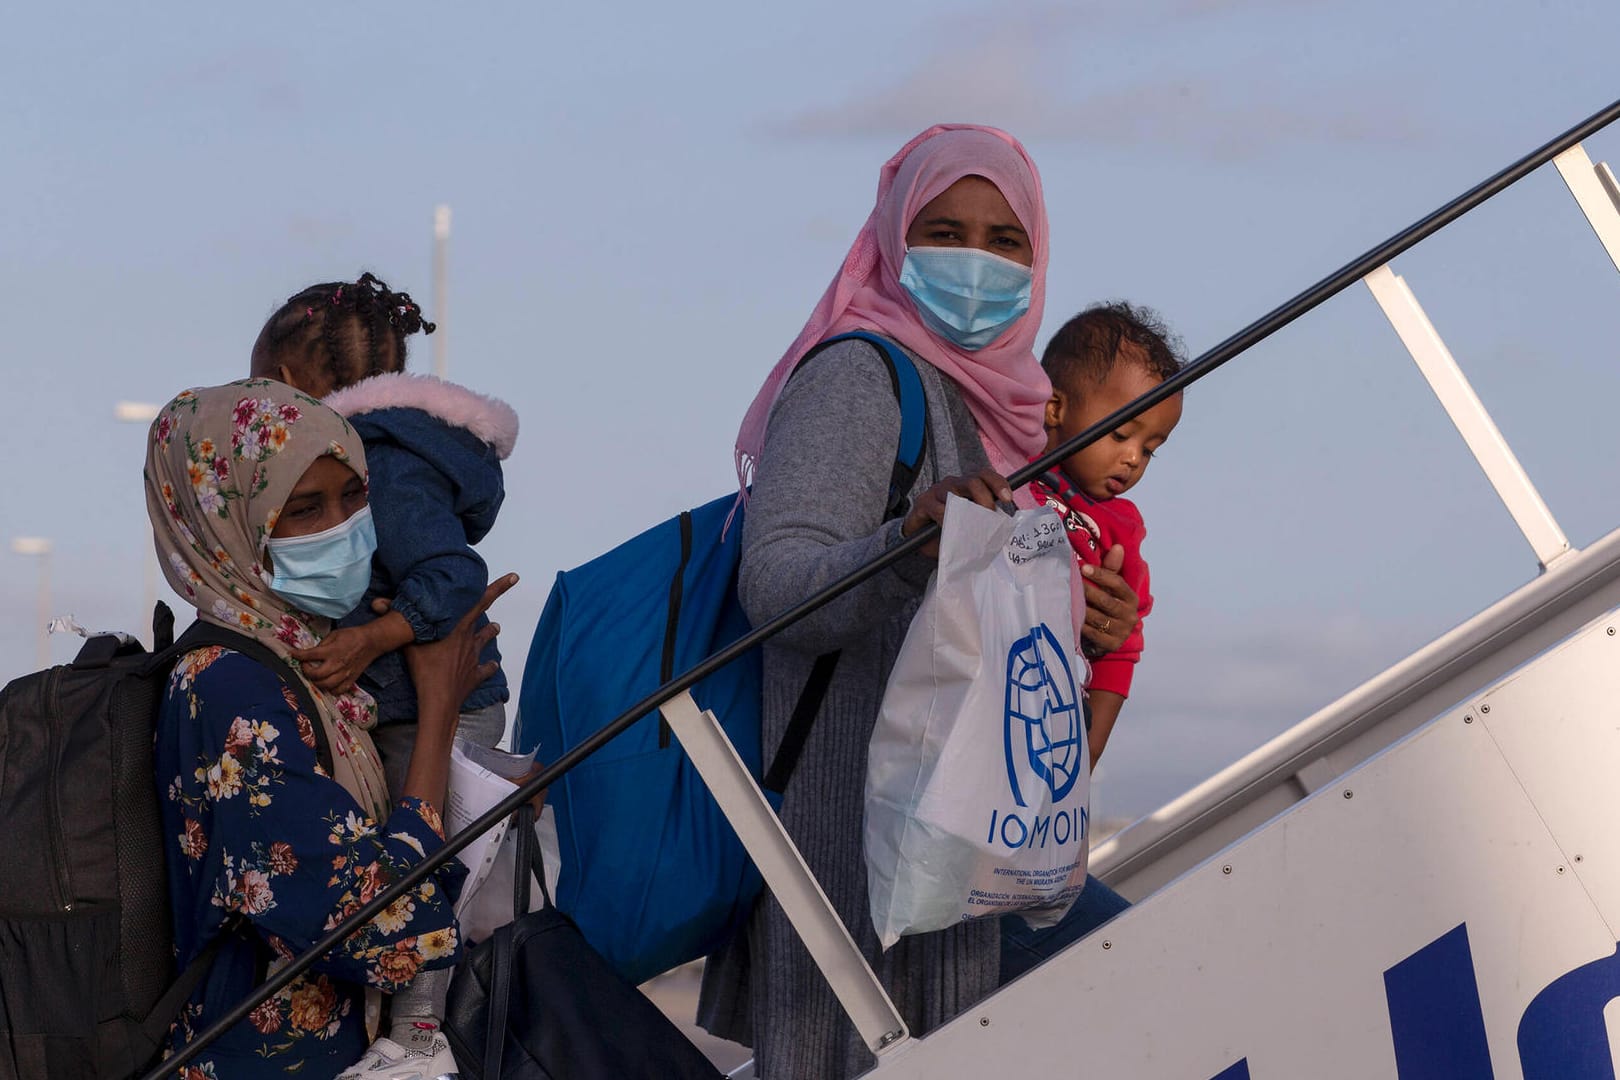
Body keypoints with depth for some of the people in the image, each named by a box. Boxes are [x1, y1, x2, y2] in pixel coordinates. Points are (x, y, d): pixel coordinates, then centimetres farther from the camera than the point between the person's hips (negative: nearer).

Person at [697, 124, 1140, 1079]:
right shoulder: (858, 376, -11)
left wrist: (1075, 623, 7)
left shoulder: (985, 394, 17)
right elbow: (775, 585, -24)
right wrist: (909, 547, -41)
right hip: (862, 811, -9)